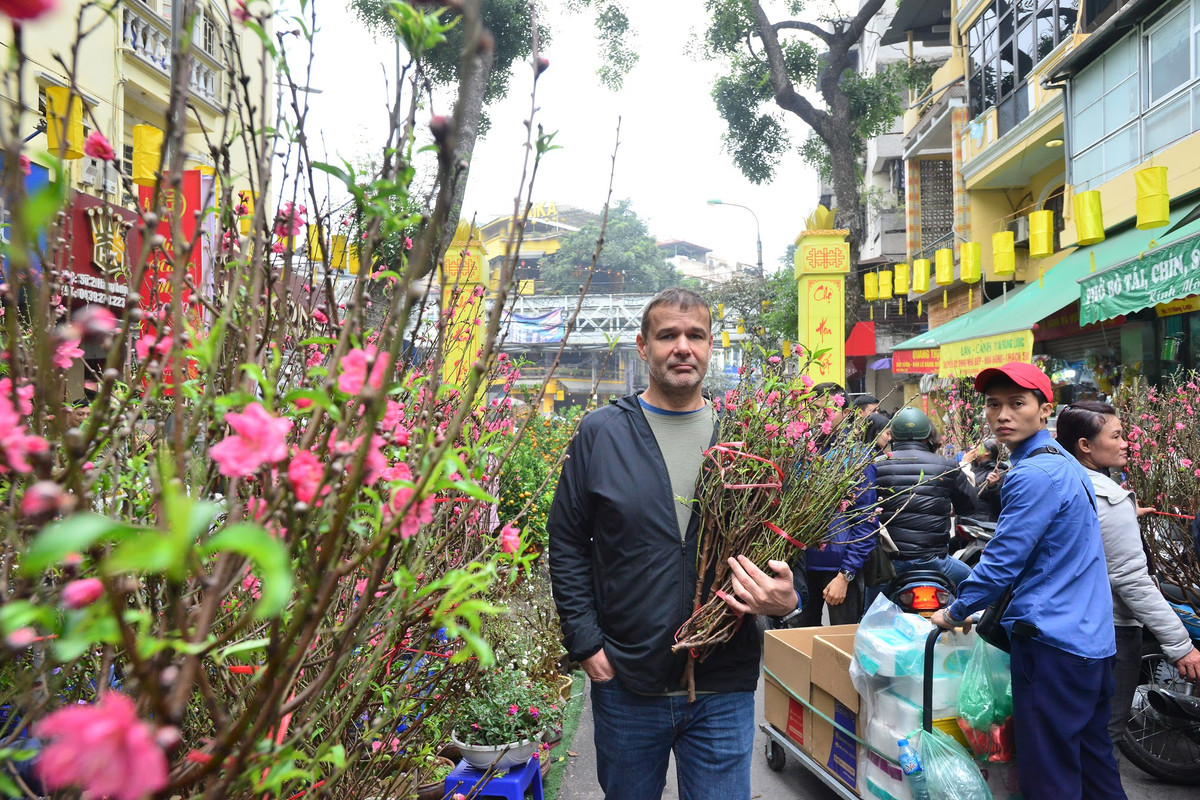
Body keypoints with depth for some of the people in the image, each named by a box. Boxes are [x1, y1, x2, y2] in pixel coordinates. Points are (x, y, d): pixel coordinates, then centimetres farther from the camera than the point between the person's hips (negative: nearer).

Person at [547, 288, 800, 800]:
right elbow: (567, 544, 0)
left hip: (724, 687, 0)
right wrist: (585, 641, -5)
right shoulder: (600, 434, -3)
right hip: (624, 682, 0)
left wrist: (786, 600, -13)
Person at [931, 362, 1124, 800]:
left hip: (1052, 643, -10)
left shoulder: (1034, 475, -19)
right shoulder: (1066, 464, 13)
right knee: (1095, 760, 20)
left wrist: (955, 613, -3)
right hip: (1092, 636, 10)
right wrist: (983, 609, 24)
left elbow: (1002, 561, -18)